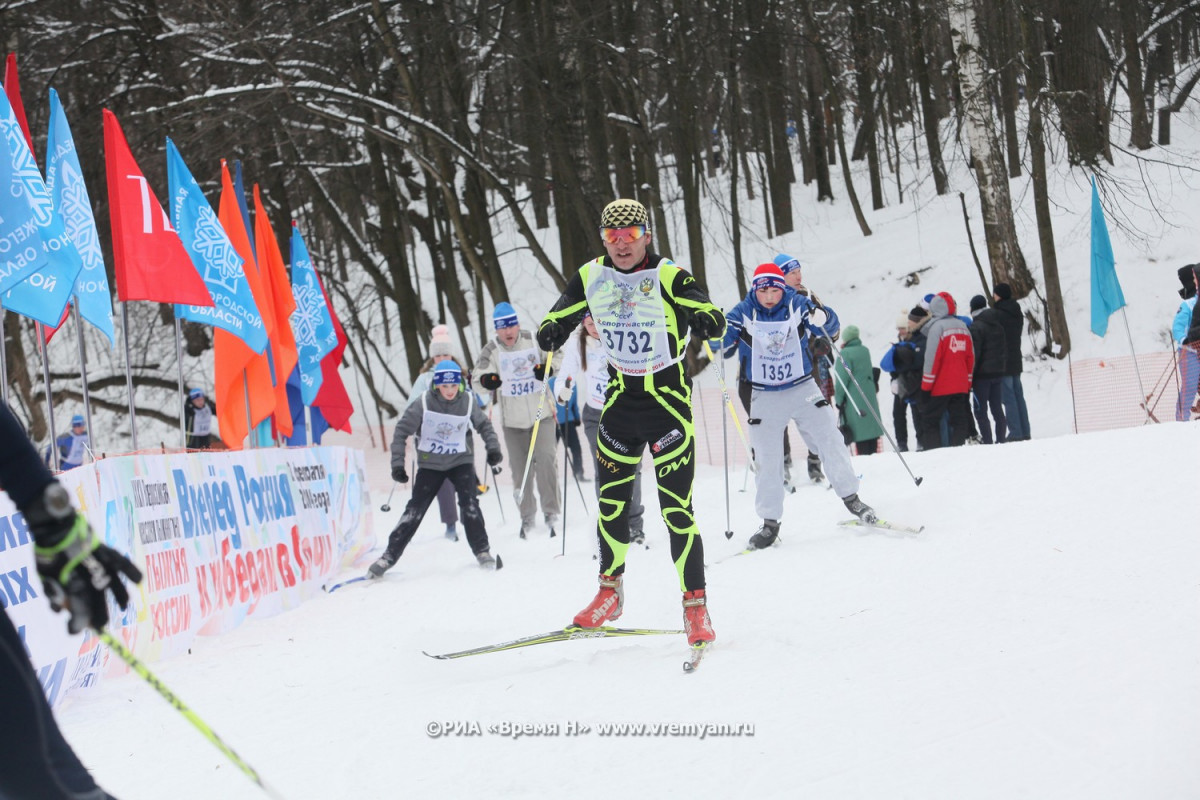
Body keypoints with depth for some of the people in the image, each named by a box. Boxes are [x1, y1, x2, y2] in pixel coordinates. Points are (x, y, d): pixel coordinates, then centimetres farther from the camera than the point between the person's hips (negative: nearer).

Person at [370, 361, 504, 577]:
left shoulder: (468, 401, -10)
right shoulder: (424, 403, -16)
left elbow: (484, 425, 8)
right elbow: (402, 430, -9)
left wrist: (493, 448, -7)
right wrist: (397, 464, -14)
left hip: (460, 461, 1)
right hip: (430, 464, -1)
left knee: (470, 505, -16)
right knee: (414, 510, -4)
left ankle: (482, 552, -3)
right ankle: (389, 556, 3)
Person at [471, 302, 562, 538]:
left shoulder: (534, 340, -5)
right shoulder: (491, 351, -5)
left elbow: (558, 356, 6)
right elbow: (477, 379, -12)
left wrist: (548, 367, -15)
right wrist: (485, 380, -36)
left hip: (542, 415, -1)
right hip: (513, 421, 1)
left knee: (545, 460, -16)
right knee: (520, 470, 6)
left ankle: (551, 512, -6)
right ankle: (528, 516, 22)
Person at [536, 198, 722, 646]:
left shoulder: (668, 277, -14)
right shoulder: (591, 277, -1)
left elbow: (715, 321, -19)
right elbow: (557, 319, 9)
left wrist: (705, 323, -43)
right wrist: (550, 333, -14)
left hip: (668, 402, -5)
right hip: (619, 400, 5)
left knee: (676, 510, -7)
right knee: (610, 503, 10)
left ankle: (696, 606, 2)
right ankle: (610, 593, 27)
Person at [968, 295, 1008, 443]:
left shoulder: (976, 326, -13)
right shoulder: (998, 325, 11)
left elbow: (974, 353, -16)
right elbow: (1005, 348, 17)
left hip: (982, 375, -8)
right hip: (998, 372, 8)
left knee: (981, 411, -4)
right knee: (997, 408, 12)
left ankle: (987, 441, -9)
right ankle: (1001, 439, 12)